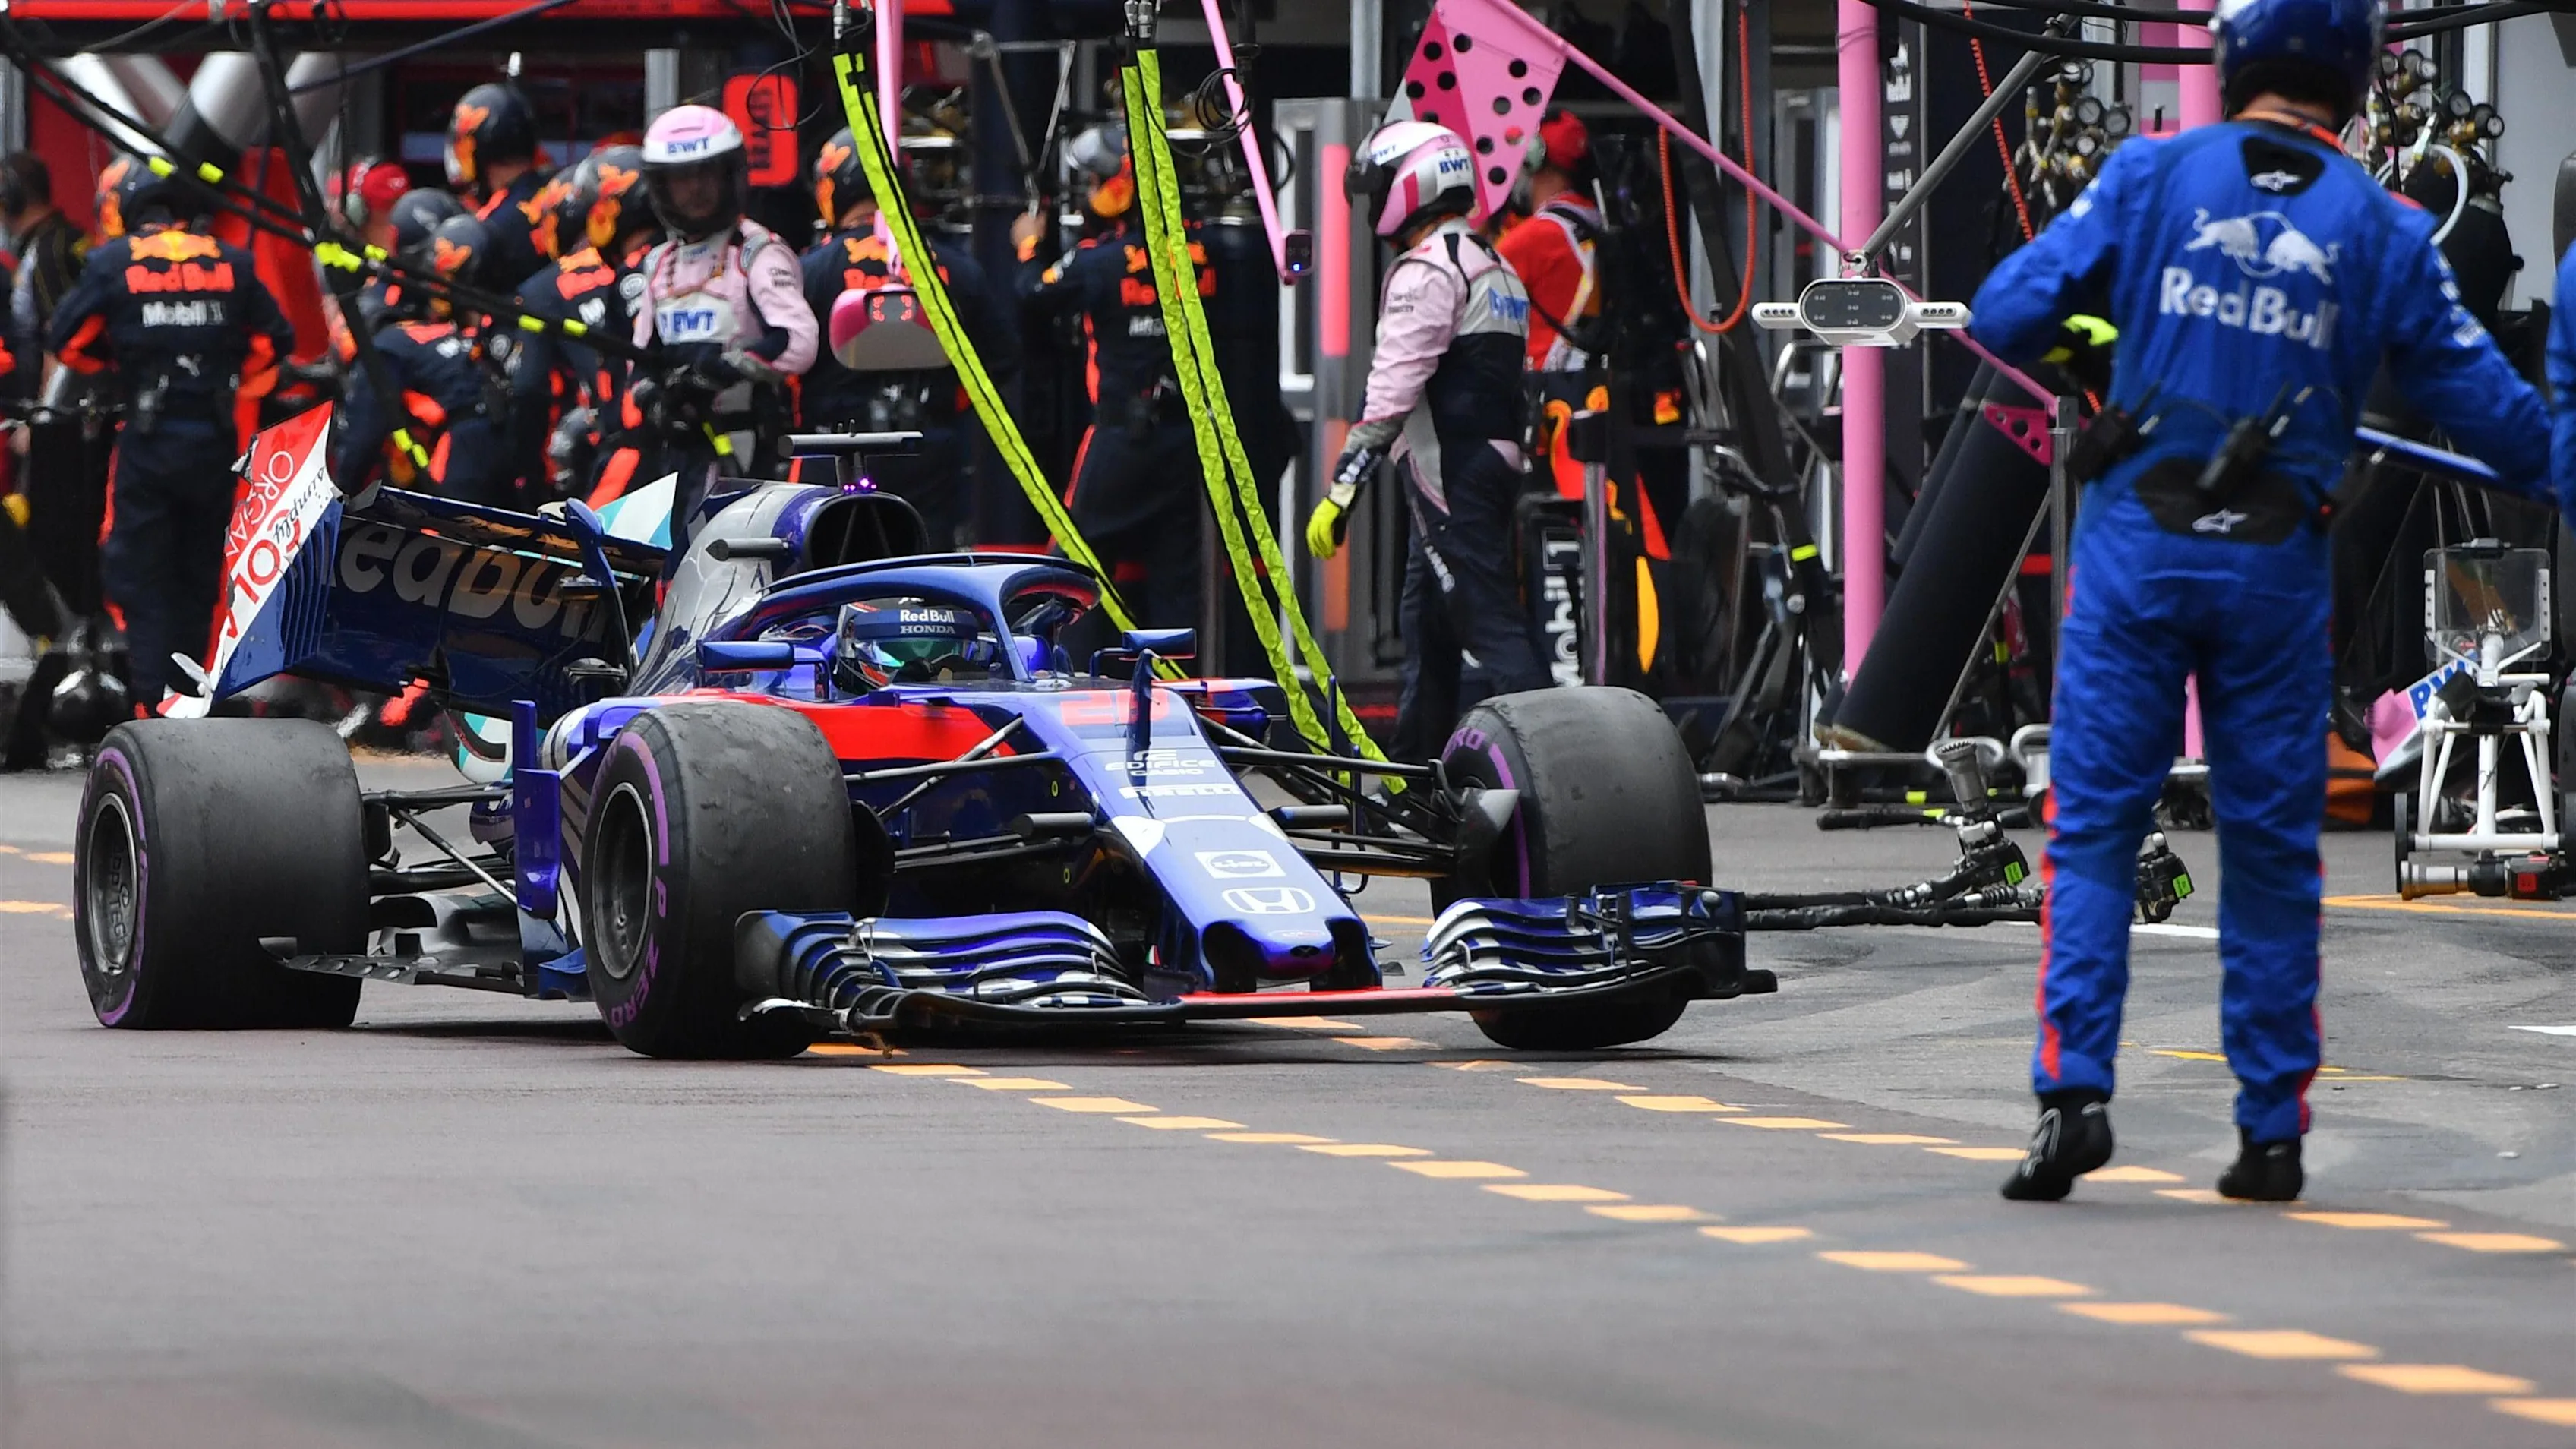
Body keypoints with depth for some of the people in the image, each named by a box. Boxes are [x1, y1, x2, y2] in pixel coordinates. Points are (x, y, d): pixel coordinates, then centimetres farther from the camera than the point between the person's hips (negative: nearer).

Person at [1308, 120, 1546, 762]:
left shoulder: (1426, 271, -12)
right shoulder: (1496, 268, 19)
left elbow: (1391, 393, -19)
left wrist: (1342, 491, -20)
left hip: (1448, 476, -10)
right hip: (1495, 461, 10)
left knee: (1491, 624, -13)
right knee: (1425, 629, 16)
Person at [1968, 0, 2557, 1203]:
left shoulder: (2151, 175, 0)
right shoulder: (2379, 226, 1)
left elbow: (2008, 314, -3)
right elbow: (2477, 394, 4)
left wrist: (2063, 360, 19)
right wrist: (2552, 475, 22)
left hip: (2138, 542, -1)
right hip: (2278, 561, 1)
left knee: (2092, 827, 3)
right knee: (2271, 849, 9)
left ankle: (2074, 1089, -11)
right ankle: (2272, 1131, 11)